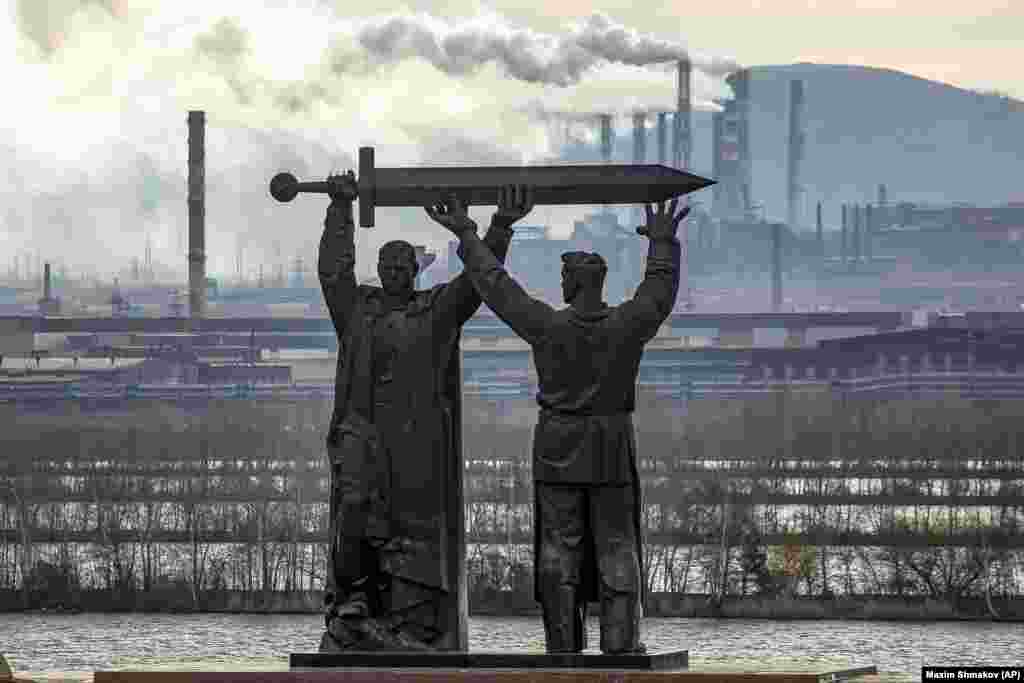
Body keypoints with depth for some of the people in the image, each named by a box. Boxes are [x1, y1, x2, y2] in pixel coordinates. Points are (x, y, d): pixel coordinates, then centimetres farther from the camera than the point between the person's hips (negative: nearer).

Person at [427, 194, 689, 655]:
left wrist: (466, 234, 12)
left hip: (557, 451, -1)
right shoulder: (627, 325, -6)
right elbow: (661, 288, 13)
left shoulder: (547, 325, -10)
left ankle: (563, 648, 2)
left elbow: (494, 283, 0)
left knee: (558, 550, 3)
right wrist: (663, 243, 31)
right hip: (612, 451, 1)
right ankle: (621, 645, -2)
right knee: (615, 549, 3)